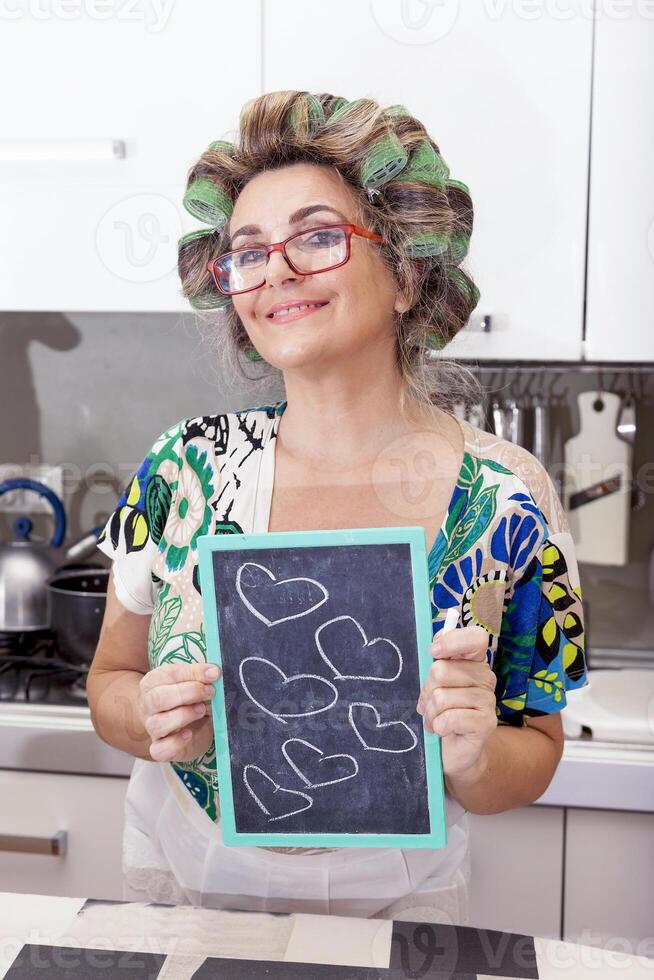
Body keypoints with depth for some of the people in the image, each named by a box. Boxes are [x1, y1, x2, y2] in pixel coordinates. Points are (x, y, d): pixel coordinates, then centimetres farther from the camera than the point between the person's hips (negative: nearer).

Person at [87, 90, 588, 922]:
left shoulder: (506, 501, -16)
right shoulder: (183, 469, -13)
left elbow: (533, 755, -6)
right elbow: (110, 682, -1)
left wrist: (474, 757, -26)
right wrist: (151, 719, -21)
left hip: (394, 900, -1)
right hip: (181, 883, 2)